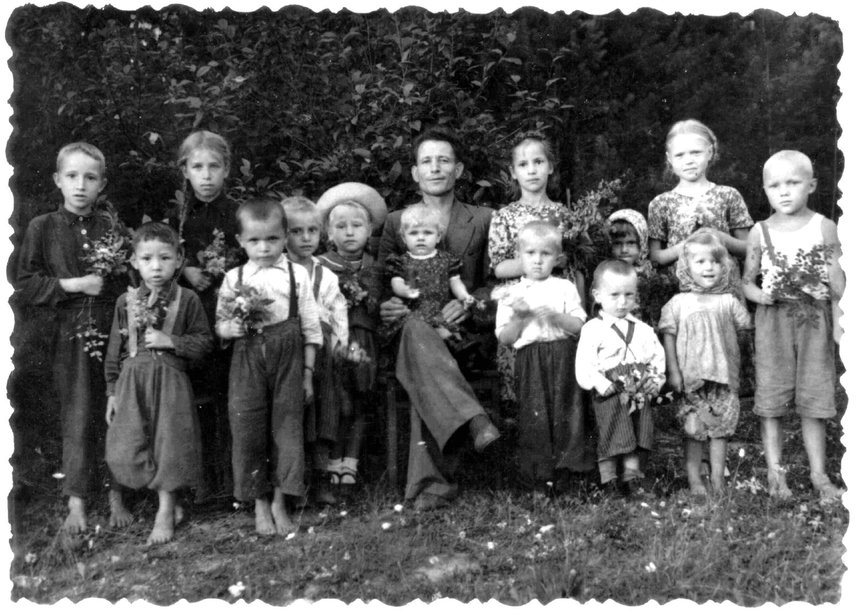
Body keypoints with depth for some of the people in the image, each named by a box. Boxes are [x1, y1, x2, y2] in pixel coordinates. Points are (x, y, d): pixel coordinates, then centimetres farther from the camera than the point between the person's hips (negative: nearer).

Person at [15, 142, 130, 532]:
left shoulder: (114, 227, 4)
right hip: (72, 337, -1)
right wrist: (72, 285, -12)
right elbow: (23, 287, -3)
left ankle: (116, 496, 19)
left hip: (115, 333, 1)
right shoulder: (43, 228, 0)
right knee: (78, 420, 3)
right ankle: (76, 503, 14)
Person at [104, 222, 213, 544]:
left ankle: (165, 513, 17)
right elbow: (114, 350, 9)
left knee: (169, 445, 0)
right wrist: (112, 391, 8)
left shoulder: (187, 300, -2)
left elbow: (204, 342, -2)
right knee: (126, 454, -3)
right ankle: (170, 502, 16)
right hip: (132, 382, 3)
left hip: (171, 380, -2)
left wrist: (171, 341, -16)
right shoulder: (126, 302, 6)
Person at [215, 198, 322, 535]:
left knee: (287, 426, 1)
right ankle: (260, 503, 15)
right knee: (248, 428, 1)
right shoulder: (234, 278, 6)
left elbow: (310, 327, 6)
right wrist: (235, 327, -14)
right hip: (247, 359, 1)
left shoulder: (297, 275, 3)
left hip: (287, 358, -1)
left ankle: (280, 502, 15)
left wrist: (308, 372, 3)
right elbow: (220, 326, 10)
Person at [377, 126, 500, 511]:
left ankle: (429, 481, -32)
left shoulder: (483, 220, 14)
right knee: (418, 329, -39)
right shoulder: (395, 222, 16)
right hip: (411, 327, -1)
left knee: (424, 378, -33)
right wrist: (384, 306, -9)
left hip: (463, 331, 1)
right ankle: (473, 420, -49)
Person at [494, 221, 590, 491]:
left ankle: (563, 468, 4)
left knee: (564, 412, -4)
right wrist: (520, 317, -10)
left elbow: (579, 326, 2)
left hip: (563, 359, 0)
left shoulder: (564, 288, 10)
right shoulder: (512, 294, 10)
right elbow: (504, 338, 6)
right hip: (530, 361, 0)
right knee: (535, 414, -3)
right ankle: (537, 468, 7)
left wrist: (555, 316, -13)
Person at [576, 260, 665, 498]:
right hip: (609, 399, -4)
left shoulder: (643, 330, 10)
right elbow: (584, 367, -13)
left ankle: (632, 478, 21)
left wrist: (655, 381, -5)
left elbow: (658, 358, 11)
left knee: (634, 445, 11)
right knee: (608, 443, 2)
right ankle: (609, 481, 13)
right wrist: (606, 387, -21)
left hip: (639, 398, 4)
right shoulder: (593, 329, -6)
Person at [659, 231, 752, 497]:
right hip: (692, 377, -1)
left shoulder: (729, 301, 5)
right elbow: (669, 336, 1)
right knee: (693, 430, 3)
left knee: (720, 427, 5)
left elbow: (748, 325, 9)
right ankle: (694, 479, 13)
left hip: (724, 375, 1)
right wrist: (673, 370, -3)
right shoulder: (679, 303, 1)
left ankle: (718, 478, 15)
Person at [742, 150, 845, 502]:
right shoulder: (760, 232, 3)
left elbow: (839, 290, 5)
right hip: (772, 322, 1)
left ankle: (819, 474, 15)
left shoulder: (824, 228, 2)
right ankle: (775, 473, 13)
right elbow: (746, 282, 6)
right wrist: (763, 295, -12)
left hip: (814, 321, 0)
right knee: (771, 400, 2)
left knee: (814, 400, 4)